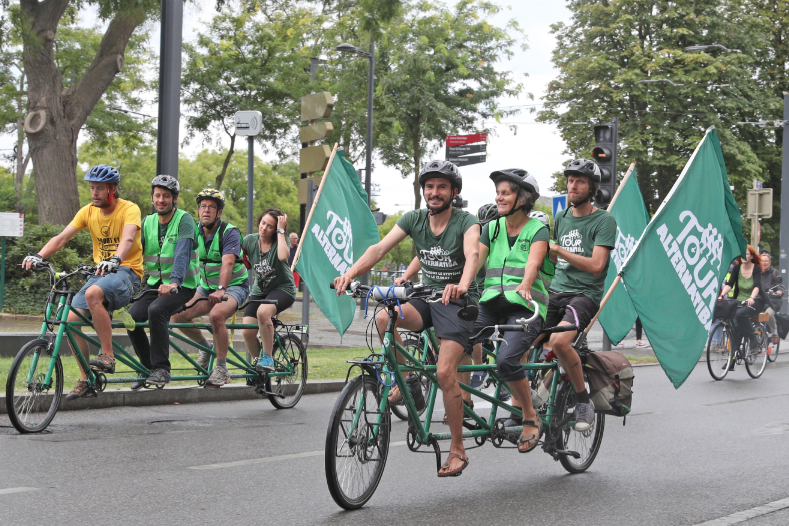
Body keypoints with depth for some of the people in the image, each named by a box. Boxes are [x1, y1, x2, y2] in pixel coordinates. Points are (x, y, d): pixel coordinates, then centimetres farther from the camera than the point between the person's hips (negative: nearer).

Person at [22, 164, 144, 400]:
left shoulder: (130, 209, -11)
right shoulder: (88, 211, 5)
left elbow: (128, 239, -30)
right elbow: (62, 237, -4)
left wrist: (115, 259, -50)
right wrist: (39, 256, -21)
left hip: (126, 271, -6)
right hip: (100, 272, 6)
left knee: (92, 294, -36)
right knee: (72, 319, -9)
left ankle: (108, 355, -25)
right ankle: (85, 381, 3)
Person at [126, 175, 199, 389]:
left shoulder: (184, 221, -10)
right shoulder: (147, 222, 8)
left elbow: (183, 253, -24)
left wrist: (174, 282, -40)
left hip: (182, 285, -6)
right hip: (154, 283, 6)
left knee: (156, 310, -32)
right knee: (131, 317, -15)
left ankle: (162, 369, -22)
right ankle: (148, 368, 4)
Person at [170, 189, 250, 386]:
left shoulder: (229, 232, -16)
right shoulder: (195, 232, 1)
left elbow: (228, 263, -30)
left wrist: (220, 290, -44)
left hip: (234, 286, -6)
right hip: (206, 286, 6)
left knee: (216, 315, -35)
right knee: (178, 314, -15)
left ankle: (222, 369, -21)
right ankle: (205, 348, 10)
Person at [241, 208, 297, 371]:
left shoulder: (281, 240, -11)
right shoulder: (250, 240, -3)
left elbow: (283, 256, -33)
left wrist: (281, 230, -25)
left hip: (282, 288, -4)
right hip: (259, 291, 4)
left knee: (263, 312, -37)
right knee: (247, 332, -16)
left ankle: (268, 358, -22)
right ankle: (258, 362, 14)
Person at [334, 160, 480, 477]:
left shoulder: (465, 222, -12)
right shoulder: (414, 219, 1)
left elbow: (473, 254, -32)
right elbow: (379, 248, -12)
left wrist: (462, 285, -54)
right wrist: (351, 273, -30)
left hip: (458, 301, -4)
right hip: (426, 297, 4)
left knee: (445, 372, -18)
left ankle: (457, 450, -3)